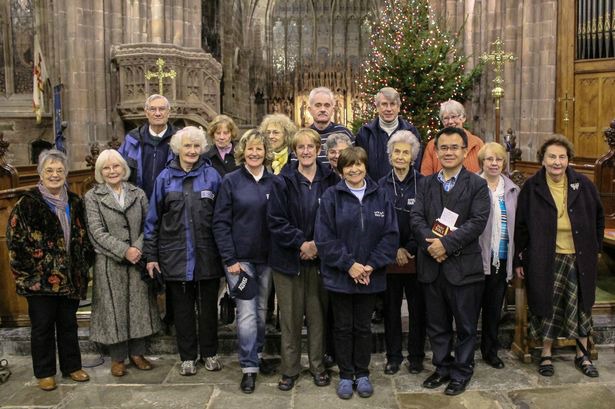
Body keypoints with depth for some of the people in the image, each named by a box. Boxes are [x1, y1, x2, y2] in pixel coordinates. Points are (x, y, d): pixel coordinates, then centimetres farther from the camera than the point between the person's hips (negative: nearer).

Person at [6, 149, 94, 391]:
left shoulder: (74, 202, 8)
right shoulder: (28, 203, -7)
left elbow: (84, 237, 15)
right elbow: (15, 240, -9)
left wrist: (85, 263, 7)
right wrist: (26, 271, -11)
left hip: (70, 277, 4)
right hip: (40, 278, -4)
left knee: (68, 323, 14)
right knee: (42, 325, 7)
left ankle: (71, 366, 27)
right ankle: (45, 372, 21)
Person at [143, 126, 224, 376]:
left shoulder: (212, 175, 1)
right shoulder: (165, 177, 3)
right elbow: (153, 218, 5)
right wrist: (150, 254, 2)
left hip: (207, 253, 0)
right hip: (175, 254, 1)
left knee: (208, 306, 10)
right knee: (182, 307, 10)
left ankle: (209, 353, 27)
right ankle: (187, 357, 24)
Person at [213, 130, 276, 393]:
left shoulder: (274, 182, 4)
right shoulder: (231, 181, -4)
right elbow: (220, 223, -6)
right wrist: (230, 259, -12)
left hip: (266, 258, 3)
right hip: (240, 258, -3)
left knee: (261, 310, 14)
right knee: (247, 313, -4)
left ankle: (256, 356, 31)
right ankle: (249, 368, 7)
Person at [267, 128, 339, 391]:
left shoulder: (330, 180, 1)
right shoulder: (283, 182, -3)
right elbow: (275, 221, -6)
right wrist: (301, 242, -14)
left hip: (319, 258, 1)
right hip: (288, 258, -1)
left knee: (317, 313, 8)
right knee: (290, 315, 6)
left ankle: (317, 365, 24)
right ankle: (289, 369, 19)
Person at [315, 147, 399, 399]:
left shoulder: (380, 196, 2)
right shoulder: (332, 196, -4)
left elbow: (391, 235, -2)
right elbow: (324, 237, -9)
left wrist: (371, 265, -11)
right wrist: (349, 264, -15)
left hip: (370, 276, 2)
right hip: (339, 275, -1)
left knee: (363, 327, 13)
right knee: (343, 327, 10)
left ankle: (362, 374, 28)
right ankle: (345, 375, 24)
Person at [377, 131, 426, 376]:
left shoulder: (423, 184, -3)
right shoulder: (382, 185, 4)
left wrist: (410, 249, -12)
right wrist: (394, 250, -6)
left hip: (416, 256, -1)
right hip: (389, 257, 2)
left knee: (417, 307, 7)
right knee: (391, 307, 8)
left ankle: (416, 355, 22)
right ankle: (393, 356, 22)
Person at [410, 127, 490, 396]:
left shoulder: (477, 185, -2)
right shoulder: (426, 183, 10)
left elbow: (478, 222, -13)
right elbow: (416, 217, 0)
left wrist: (446, 243, -20)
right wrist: (431, 242, -17)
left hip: (463, 265, -3)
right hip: (431, 265, 4)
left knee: (465, 325, 9)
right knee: (436, 324, 15)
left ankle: (461, 372, 26)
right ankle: (442, 367, 32)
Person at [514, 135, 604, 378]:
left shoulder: (583, 185, -1)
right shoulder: (531, 188, -5)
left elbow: (598, 217, 12)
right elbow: (520, 226, -2)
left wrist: (596, 247, 10)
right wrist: (518, 260, -2)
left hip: (579, 258, 2)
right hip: (545, 259, -2)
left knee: (581, 305, 11)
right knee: (547, 305, 6)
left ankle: (582, 354, 28)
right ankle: (546, 354, 22)